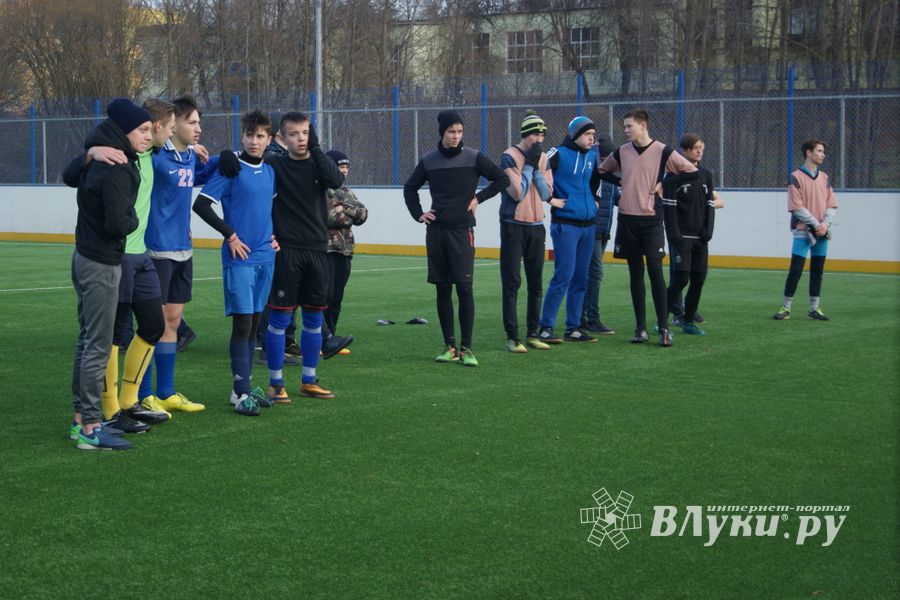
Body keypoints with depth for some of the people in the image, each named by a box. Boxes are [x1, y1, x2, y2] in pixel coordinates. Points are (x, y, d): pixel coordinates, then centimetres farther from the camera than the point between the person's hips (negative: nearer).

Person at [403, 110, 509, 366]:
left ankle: (466, 348, -5)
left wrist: (479, 198, -3)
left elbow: (502, 178, 2)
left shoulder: (473, 158, -2)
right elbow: (410, 188, 20)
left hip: (462, 230, -3)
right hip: (436, 230, 3)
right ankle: (450, 346, 12)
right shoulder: (429, 161, 6)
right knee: (442, 289, 5)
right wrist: (418, 214, 9)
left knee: (464, 288, -9)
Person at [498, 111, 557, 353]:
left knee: (536, 283, 8)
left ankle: (532, 334, 17)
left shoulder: (542, 158, 9)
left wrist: (536, 167, -8)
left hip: (536, 226, 6)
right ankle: (512, 337, -4)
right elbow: (517, 193, -16)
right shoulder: (510, 156, -9)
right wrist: (529, 164, -13)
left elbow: (546, 194, 2)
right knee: (512, 282, -5)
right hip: (513, 226, -6)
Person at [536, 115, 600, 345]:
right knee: (563, 276, -10)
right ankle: (546, 327, -4)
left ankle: (573, 328, 16)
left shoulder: (592, 156, 12)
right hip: (565, 224, -7)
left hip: (588, 224, 7)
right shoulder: (559, 154, -9)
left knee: (580, 279, 8)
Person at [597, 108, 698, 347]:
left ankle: (664, 328, -5)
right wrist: (621, 182, 9)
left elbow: (692, 172, -1)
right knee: (635, 273, 7)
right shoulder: (621, 152, 7)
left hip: (651, 219, -4)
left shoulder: (662, 152, -5)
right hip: (627, 218, 4)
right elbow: (602, 171, 23)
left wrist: (665, 184, -4)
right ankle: (640, 327, 11)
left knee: (655, 270, -9)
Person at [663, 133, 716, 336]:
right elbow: (668, 207, -9)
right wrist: (674, 235, -15)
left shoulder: (706, 174, 12)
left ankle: (688, 321, 12)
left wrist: (708, 231, 0)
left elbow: (710, 205, 12)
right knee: (680, 277, -12)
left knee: (699, 279, 3)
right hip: (681, 237, -6)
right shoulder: (674, 175, -5)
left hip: (700, 238, 6)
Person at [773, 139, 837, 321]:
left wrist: (826, 224, -7)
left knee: (818, 270, 8)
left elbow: (832, 205, 10)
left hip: (822, 232, 5)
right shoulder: (796, 177, -6)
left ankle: (814, 308, 15)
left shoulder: (824, 177, 12)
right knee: (795, 270, -7)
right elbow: (797, 207, -11)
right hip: (803, 232, -5)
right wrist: (815, 224, -15)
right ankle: (786, 308, 1)